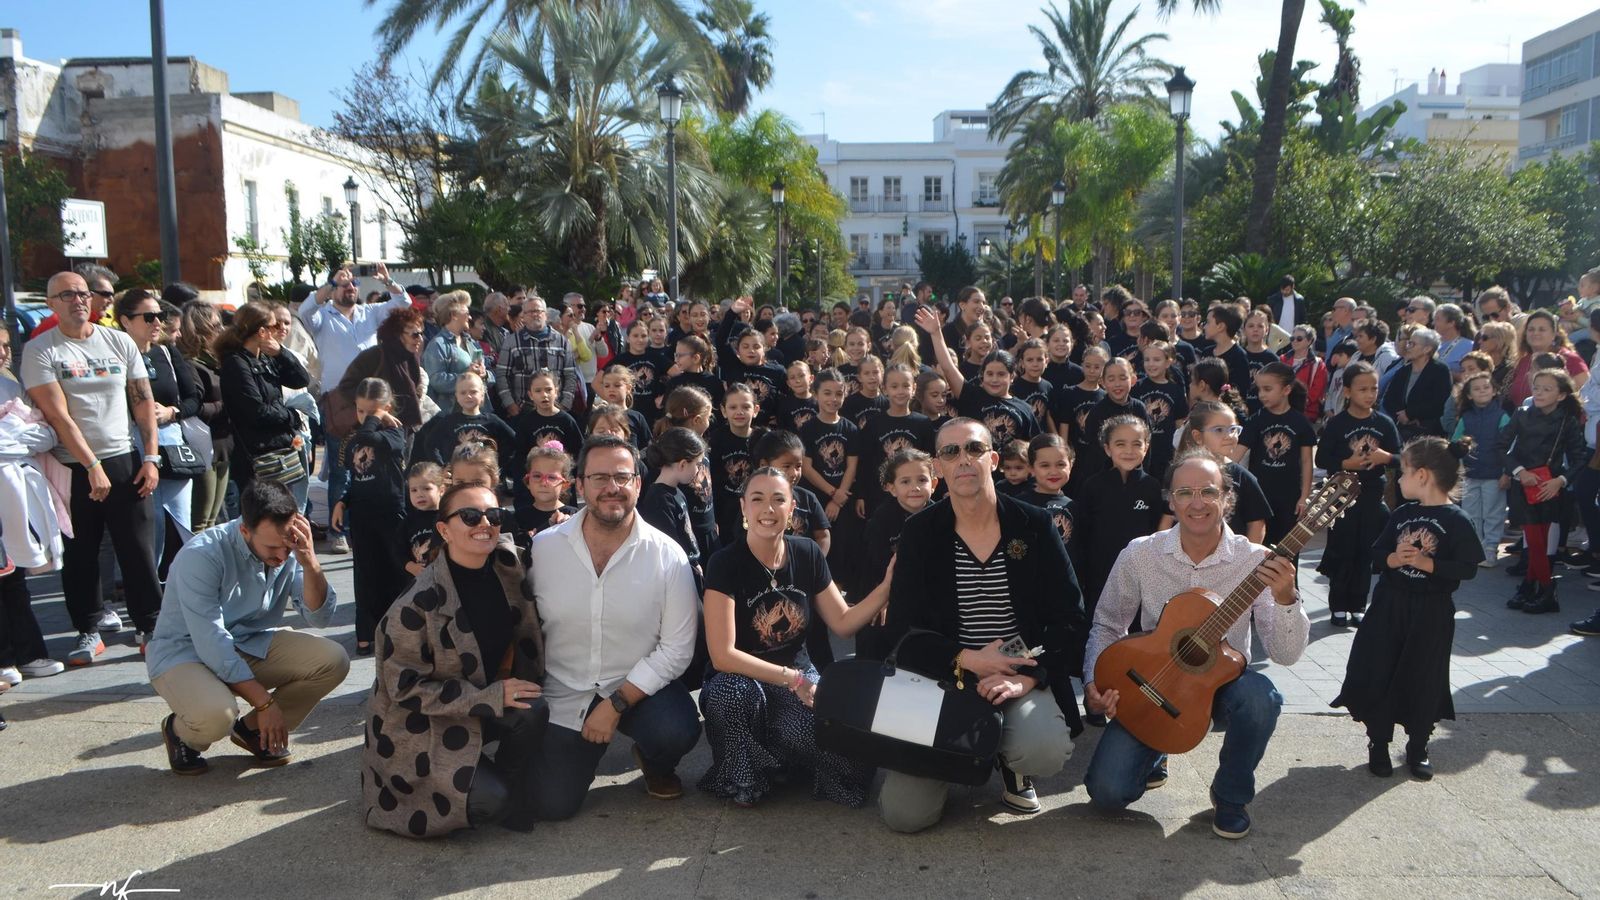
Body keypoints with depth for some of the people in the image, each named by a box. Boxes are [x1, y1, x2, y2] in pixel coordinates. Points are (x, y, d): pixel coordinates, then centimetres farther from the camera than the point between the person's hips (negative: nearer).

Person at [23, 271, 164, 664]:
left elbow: (144, 402, 6)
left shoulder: (120, 342, 6)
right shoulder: (39, 351, -3)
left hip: (125, 461, 2)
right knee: (79, 556, 7)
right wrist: (92, 465, -15)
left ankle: (149, 625, 12)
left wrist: (150, 458, -1)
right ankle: (89, 628, 19)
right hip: (72, 468, -2)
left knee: (138, 550, 3)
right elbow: (58, 416, -10)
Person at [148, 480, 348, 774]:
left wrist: (310, 563, -29)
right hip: (185, 651, -5)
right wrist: (264, 702, -26)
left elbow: (320, 618, -12)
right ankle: (179, 731, 3)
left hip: (253, 644, 5)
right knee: (216, 713, -36)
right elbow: (211, 644, -28)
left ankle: (253, 729, 6)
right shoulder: (201, 556, -27)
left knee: (333, 661, -18)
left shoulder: (290, 550, -12)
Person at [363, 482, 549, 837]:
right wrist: (491, 696, -24)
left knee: (534, 711, -26)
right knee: (490, 798, -25)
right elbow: (405, 686, -20)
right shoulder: (419, 603, -24)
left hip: (487, 698, 5)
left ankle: (511, 789, -1)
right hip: (422, 727, -5)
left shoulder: (507, 563, -8)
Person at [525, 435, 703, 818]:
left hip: (638, 686, -1)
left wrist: (616, 703, -17)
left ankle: (655, 765, 8)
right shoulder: (544, 547, -8)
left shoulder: (668, 557, -13)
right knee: (551, 805, -6)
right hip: (564, 693, 1)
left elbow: (676, 648, -13)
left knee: (677, 732, -30)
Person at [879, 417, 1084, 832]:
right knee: (903, 812, -15)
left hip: (1025, 679, 0)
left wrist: (1026, 678, -16)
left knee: (1046, 751, -33)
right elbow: (903, 630, -3)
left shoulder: (1035, 525, 0)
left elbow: (1068, 618, -2)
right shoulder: (919, 532, 0)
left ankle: (1012, 766, 8)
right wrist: (968, 660, -17)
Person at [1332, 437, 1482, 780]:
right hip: (1389, 606, 4)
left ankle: (1418, 747, 25)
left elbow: (1468, 568, -15)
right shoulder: (1401, 514, 5)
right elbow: (1377, 557, 5)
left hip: (1431, 613, -4)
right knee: (1379, 675, 5)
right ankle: (1378, 744, 19)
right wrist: (1393, 559, -15)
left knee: (1423, 680, 7)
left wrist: (1426, 563, -23)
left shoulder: (1456, 520, -10)